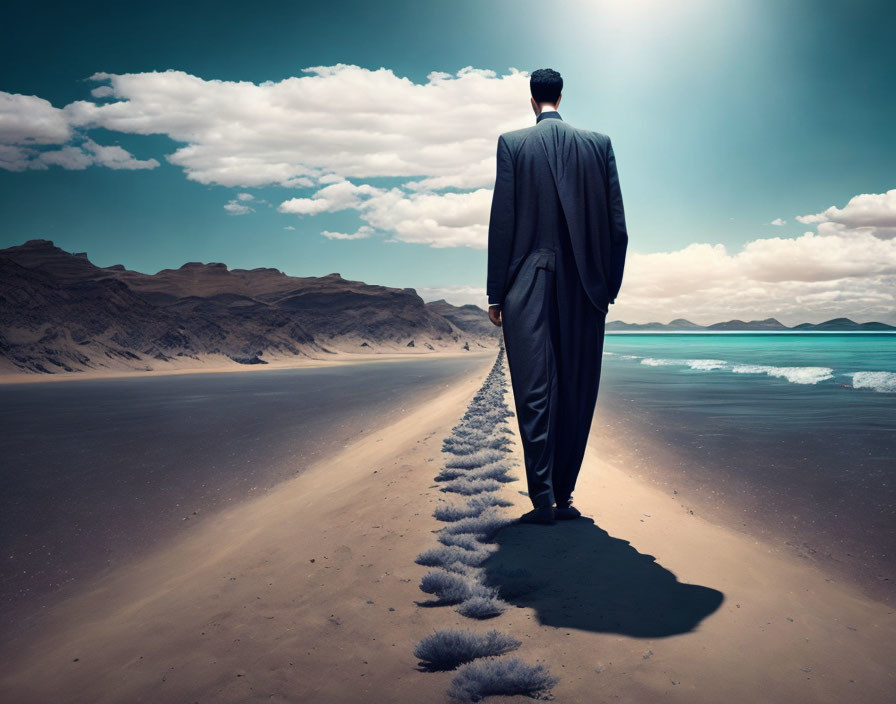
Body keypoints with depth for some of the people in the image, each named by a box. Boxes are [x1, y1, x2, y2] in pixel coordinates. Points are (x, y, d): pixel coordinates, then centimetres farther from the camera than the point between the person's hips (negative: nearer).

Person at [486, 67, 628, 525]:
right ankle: (564, 496, 14)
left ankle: (543, 499, -7)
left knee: (534, 393, -2)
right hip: (584, 288, 3)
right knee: (576, 393, 9)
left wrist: (495, 292, 0)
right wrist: (608, 287, 13)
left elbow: (502, 222, -3)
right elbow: (617, 226, 5)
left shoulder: (512, 143, 3)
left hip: (529, 286, -2)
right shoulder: (599, 144, 9)